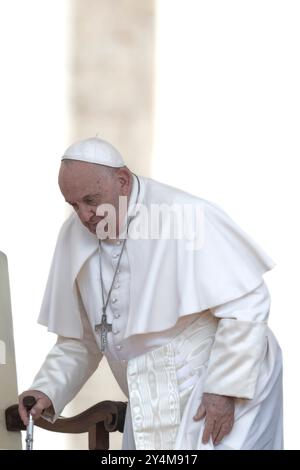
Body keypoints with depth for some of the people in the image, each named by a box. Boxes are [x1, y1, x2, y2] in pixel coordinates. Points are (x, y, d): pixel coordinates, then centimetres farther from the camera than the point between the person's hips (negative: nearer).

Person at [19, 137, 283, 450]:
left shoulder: (185, 217, -20)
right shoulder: (75, 237, 0)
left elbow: (246, 303, -19)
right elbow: (79, 341, 9)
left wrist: (226, 388, -20)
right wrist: (48, 390, -6)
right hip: (152, 406, 6)